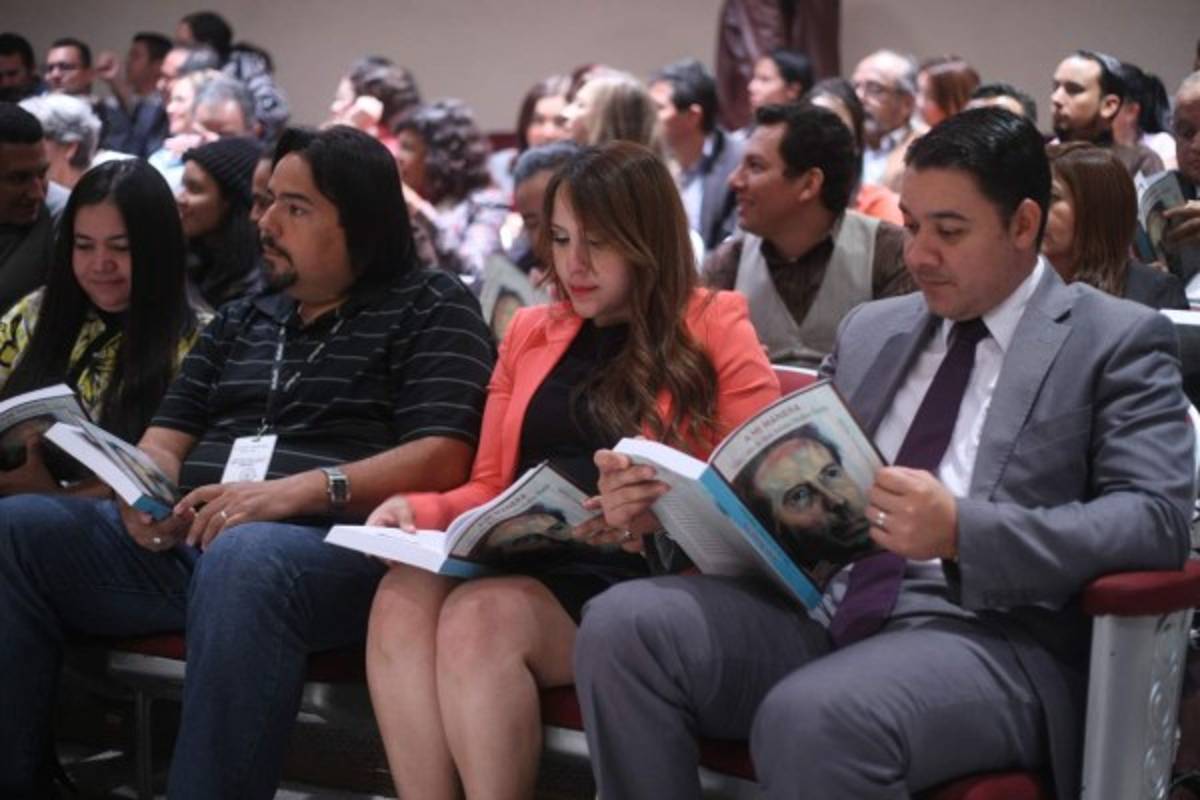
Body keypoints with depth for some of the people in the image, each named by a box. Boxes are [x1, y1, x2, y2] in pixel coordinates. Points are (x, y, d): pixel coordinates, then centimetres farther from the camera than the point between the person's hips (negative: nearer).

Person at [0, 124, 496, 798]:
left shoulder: (432, 310, 6)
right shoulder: (242, 320, 25)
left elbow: (441, 458, -8)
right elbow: (165, 443, 20)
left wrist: (298, 491, -21)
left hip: (334, 546, -6)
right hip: (189, 540, 7)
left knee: (242, 562, -40)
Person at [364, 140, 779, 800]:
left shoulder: (714, 328, 5)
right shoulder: (530, 333, 20)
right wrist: (422, 510, -1)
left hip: (642, 579, -4)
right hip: (528, 563, 5)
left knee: (480, 615, -32)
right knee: (403, 595, -28)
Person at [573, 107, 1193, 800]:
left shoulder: (1119, 341, 3)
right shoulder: (872, 330, 21)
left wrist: (963, 533, -24)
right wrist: (665, 500, 2)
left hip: (989, 634, -6)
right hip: (826, 603, 6)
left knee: (814, 718, -36)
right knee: (623, 625, -19)